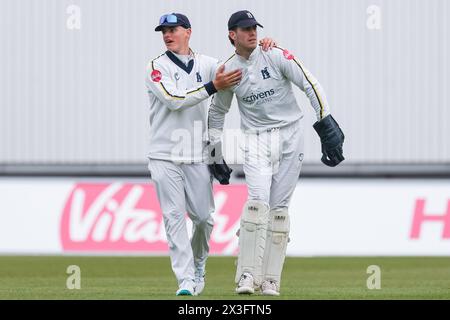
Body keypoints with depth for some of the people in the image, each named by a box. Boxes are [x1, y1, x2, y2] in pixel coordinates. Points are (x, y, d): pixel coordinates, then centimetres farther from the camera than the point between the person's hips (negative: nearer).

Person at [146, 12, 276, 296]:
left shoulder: (206, 65, 9)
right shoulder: (157, 68, -1)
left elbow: (239, 69, 1)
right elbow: (174, 100, -16)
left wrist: (261, 49, -18)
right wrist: (213, 87, -23)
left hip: (198, 158, 2)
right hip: (165, 158, -2)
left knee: (204, 217, 3)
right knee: (174, 218, -7)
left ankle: (198, 266, 29)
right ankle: (186, 280, -8)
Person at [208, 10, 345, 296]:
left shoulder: (275, 56, -7)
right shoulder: (227, 71, 2)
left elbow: (310, 84, -11)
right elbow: (217, 111, 16)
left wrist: (326, 123, -19)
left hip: (290, 135, -1)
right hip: (257, 141, 1)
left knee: (279, 207, -1)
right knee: (258, 202, -17)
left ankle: (270, 280, 2)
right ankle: (248, 275, -17)